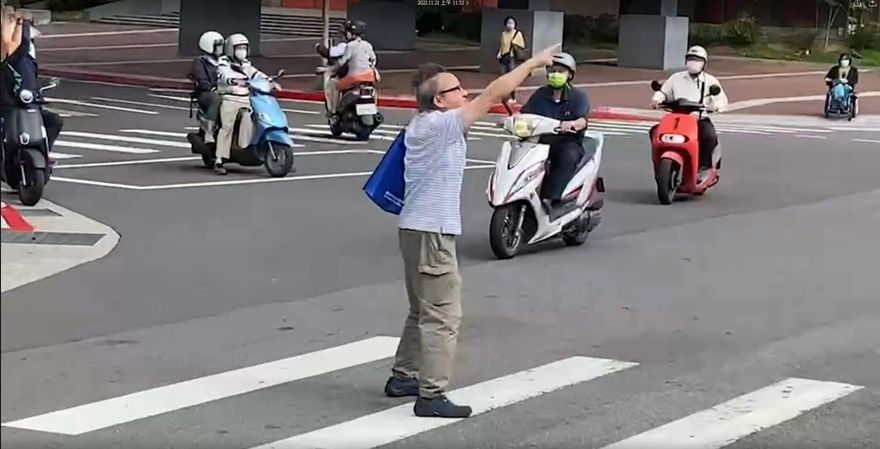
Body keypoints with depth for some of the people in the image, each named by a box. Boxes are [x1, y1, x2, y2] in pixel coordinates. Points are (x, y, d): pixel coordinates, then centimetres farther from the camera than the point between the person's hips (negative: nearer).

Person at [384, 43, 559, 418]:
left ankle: (403, 377, 30)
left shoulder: (420, 125, 12)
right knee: (443, 316, -8)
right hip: (432, 232, -10)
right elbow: (491, 96, -17)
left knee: (423, 311, 22)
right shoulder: (441, 125, -15)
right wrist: (532, 63, -12)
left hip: (416, 228, 10)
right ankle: (431, 395, -8)